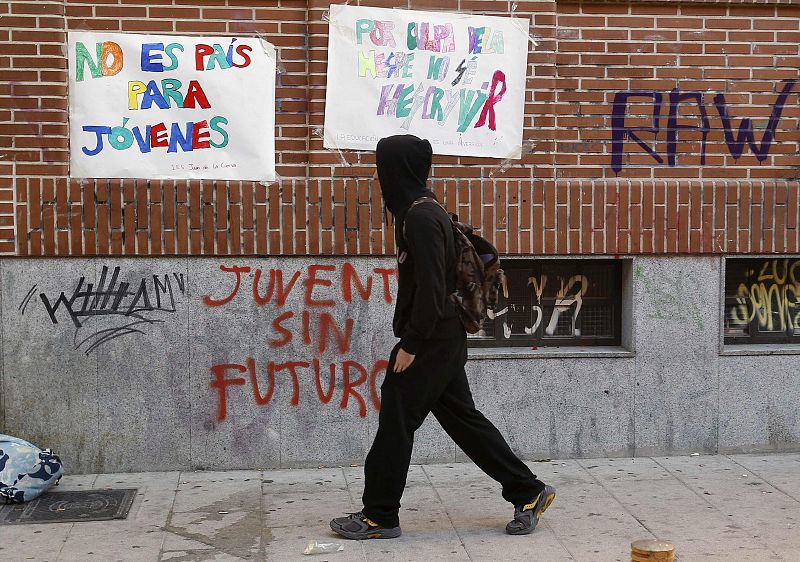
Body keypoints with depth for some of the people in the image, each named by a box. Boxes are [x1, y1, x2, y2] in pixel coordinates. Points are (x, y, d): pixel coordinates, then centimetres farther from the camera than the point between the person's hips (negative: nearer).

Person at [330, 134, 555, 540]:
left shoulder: (421, 217, -18)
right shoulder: (421, 210, 13)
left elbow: (430, 288, -22)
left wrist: (410, 345, -18)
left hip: (430, 342, -10)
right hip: (442, 340, 10)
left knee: (396, 421, 0)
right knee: (461, 418, 14)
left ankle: (379, 517, 11)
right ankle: (528, 493, 19)